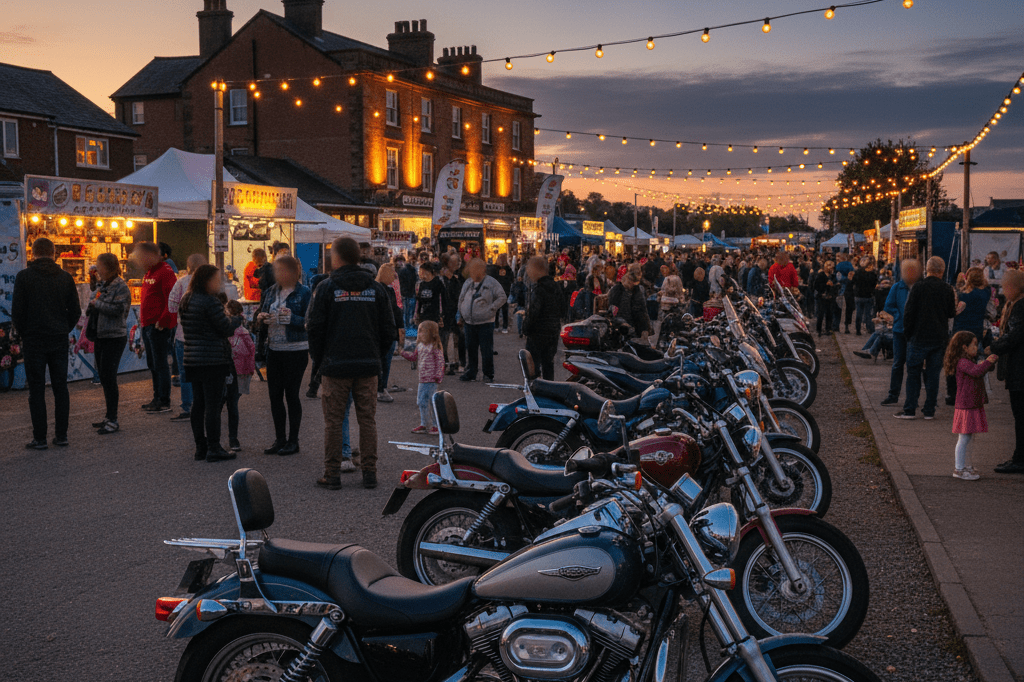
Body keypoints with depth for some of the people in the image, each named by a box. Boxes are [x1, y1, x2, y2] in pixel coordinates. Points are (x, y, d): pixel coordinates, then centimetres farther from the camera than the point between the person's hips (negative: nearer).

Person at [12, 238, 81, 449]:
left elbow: (17, 311, -6)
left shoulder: (24, 277, -6)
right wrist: (64, 330, 14)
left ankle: (39, 438, 1)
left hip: (34, 340, -3)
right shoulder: (65, 277, 3)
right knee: (60, 388, 9)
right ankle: (61, 435, 11)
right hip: (59, 340, 3)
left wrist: (24, 333, 7)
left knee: (36, 390, 1)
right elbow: (75, 310, 5)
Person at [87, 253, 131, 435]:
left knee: (109, 377, -9)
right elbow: (91, 307, 22)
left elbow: (118, 309, -23)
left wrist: (97, 304, -13)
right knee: (103, 377, 14)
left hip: (115, 337, -9)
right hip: (101, 336, 9)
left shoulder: (121, 287, -12)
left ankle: (113, 421, -4)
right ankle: (109, 416, 25)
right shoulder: (102, 285, 14)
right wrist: (90, 307, -1)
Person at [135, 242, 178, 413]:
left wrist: (163, 320, -21)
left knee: (160, 364, -6)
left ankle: (164, 402, -1)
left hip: (159, 327, -10)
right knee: (152, 363, 15)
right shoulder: (149, 273, 17)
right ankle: (157, 398, 24)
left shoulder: (165, 272, -14)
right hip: (147, 325, 10)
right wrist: (142, 319, 17)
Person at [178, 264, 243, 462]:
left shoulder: (186, 301, 11)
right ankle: (213, 449, 0)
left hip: (192, 360, 8)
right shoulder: (210, 301, -16)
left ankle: (200, 447, 19)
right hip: (213, 360, -8)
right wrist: (238, 318, 6)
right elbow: (227, 329, -15)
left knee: (198, 404, 13)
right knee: (213, 405, -3)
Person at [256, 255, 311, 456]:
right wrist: (261, 318, -2)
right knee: (274, 395, 8)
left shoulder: (303, 292, -7)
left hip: (296, 351, -6)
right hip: (274, 349, 6)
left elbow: (309, 323, -11)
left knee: (291, 394, 0)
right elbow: (261, 314, 20)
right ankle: (280, 439, 20)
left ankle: (293, 440, 11)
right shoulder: (270, 292, 11)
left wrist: (291, 318, -25)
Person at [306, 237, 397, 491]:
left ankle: (332, 474, 7)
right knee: (367, 419, 9)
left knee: (333, 421, 4)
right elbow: (388, 329, 7)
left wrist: (318, 360, 8)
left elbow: (314, 328, -4)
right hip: (368, 365, 3)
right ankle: (369, 473, 10)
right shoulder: (376, 288, 6)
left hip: (335, 365, -3)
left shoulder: (326, 288, -5)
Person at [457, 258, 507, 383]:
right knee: (470, 349, 9)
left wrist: (491, 309, -13)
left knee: (487, 350, -1)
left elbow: (502, 297, -8)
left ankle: (488, 374, 9)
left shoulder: (491, 283, -6)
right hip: (469, 323, 5)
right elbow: (461, 299, 20)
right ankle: (470, 373, 18)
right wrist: (462, 313, 13)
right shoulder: (468, 283, 12)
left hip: (485, 323, -5)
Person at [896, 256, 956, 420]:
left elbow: (909, 312, -9)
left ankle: (910, 410, 2)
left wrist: (907, 332, 2)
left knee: (913, 373, 4)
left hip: (919, 337, -3)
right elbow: (951, 313, 8)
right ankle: (929, 410, 9)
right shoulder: (947, 289, -2)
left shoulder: (918, 287, -9)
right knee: (933, 374, 7)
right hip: (939, 338, 3)